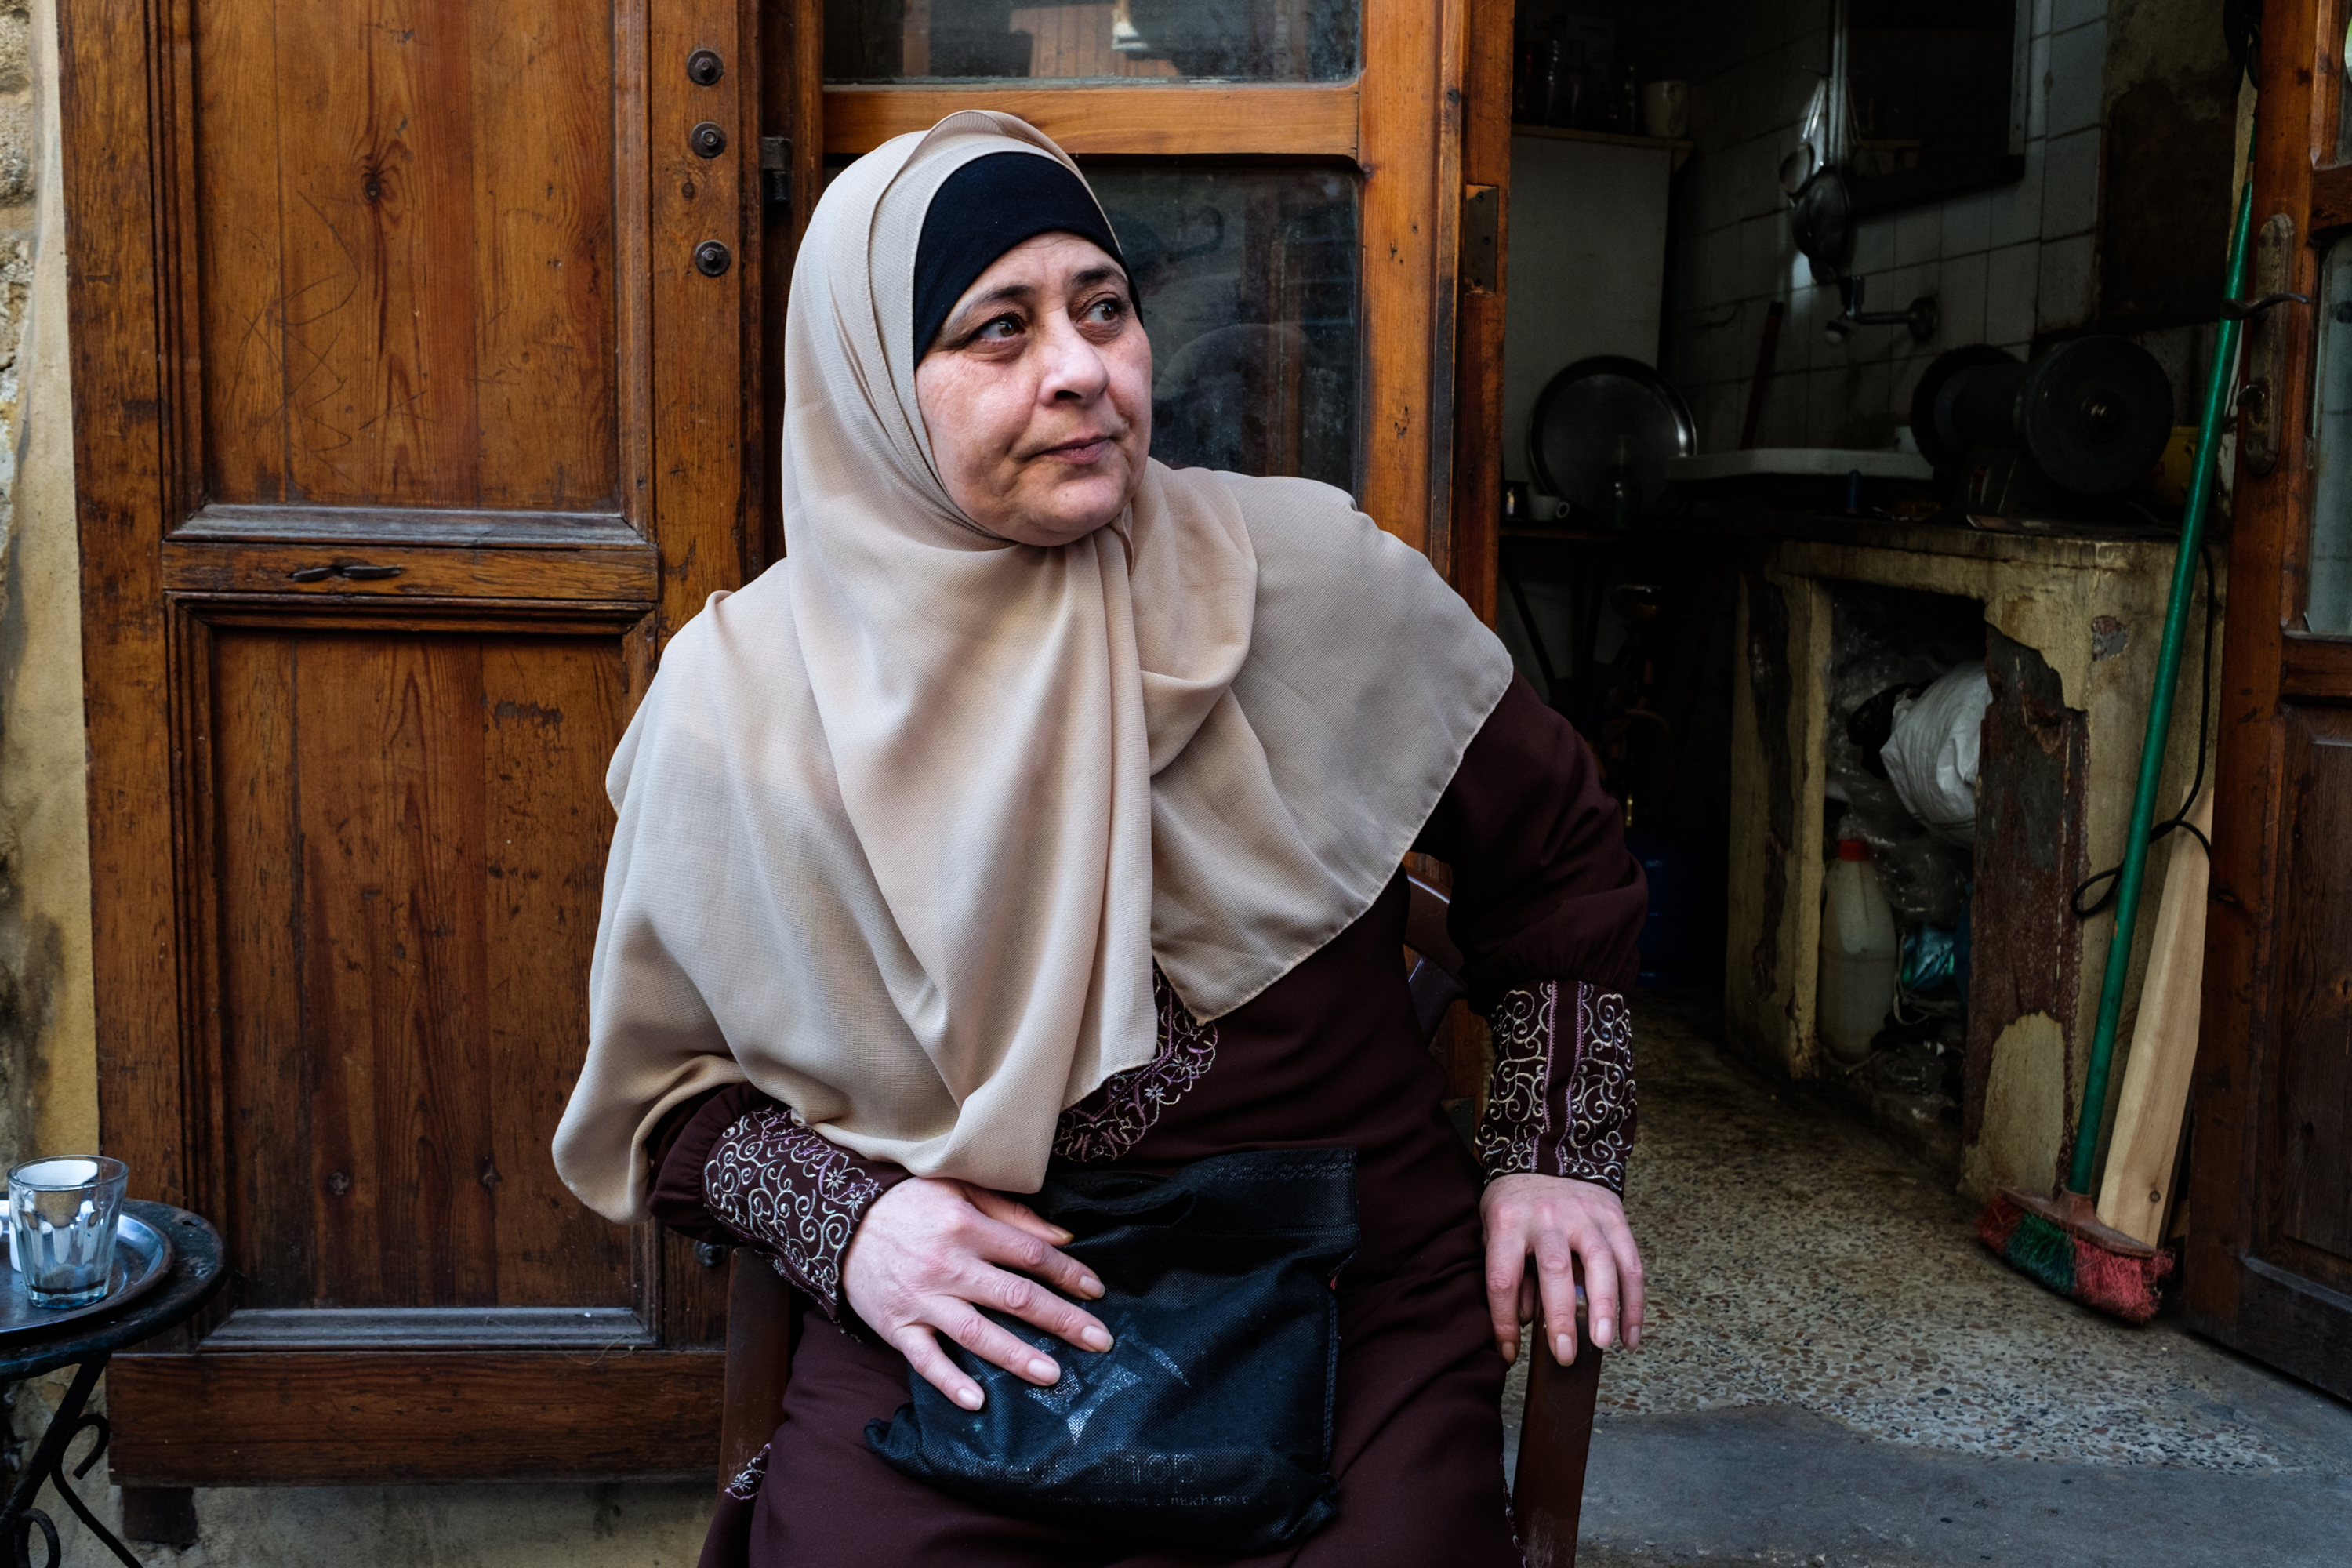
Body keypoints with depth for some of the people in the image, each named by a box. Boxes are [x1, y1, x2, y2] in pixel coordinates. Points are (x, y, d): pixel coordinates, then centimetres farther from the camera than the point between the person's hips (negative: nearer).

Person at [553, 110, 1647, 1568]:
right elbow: (664, 1085, 8)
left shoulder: (1313, 577, -4)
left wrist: (1557, 1153, 5)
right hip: (966, 1326, 0)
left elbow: (1556, 847, 11)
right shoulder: (743, 703, -4)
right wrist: (841, 1219, -10)